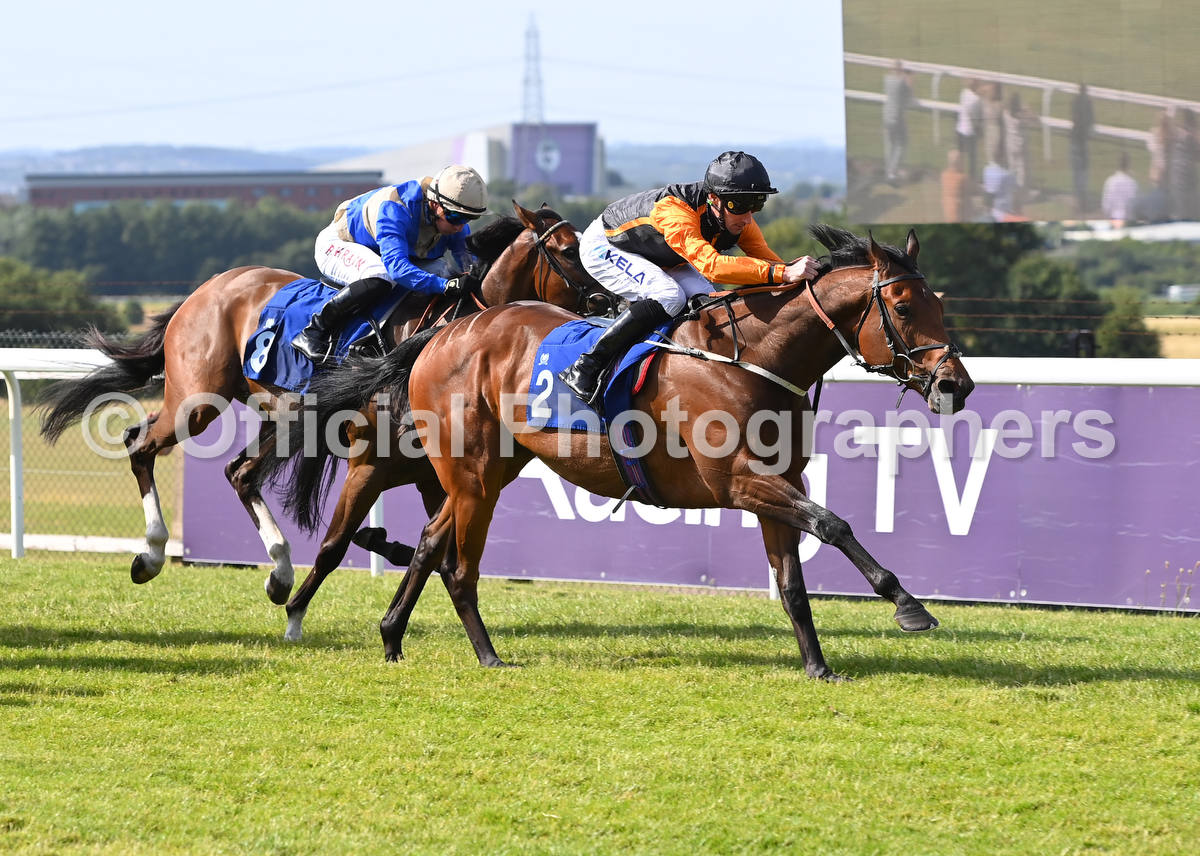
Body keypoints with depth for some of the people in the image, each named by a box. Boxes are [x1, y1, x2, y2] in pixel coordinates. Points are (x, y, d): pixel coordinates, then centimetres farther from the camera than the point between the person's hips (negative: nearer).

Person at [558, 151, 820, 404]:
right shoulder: (673, 211, -43)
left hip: (657, 258, 8)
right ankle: (585, 368, -25)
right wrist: (782, 273, -65)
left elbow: (768, 260, -15)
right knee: (669, 297, -30)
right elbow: (711, 265, -56)